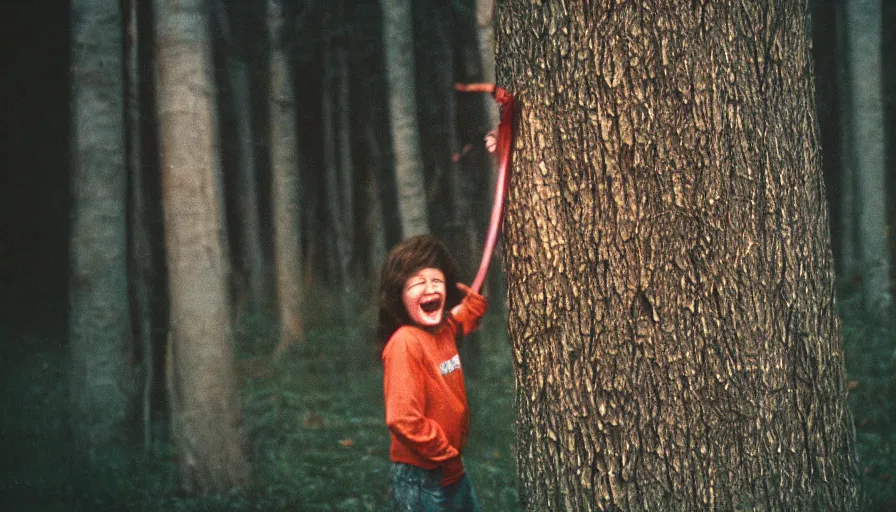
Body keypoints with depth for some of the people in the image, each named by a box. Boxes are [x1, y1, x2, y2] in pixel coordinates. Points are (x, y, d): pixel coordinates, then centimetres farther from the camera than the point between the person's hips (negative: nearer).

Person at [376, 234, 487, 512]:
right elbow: (404, 419, -26)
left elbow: (472, 309, 27)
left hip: (451, 469, 8)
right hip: (421, 477, -8)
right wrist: (447, 456, -16)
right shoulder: (405, 342, -21)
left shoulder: (444, 331, 2)